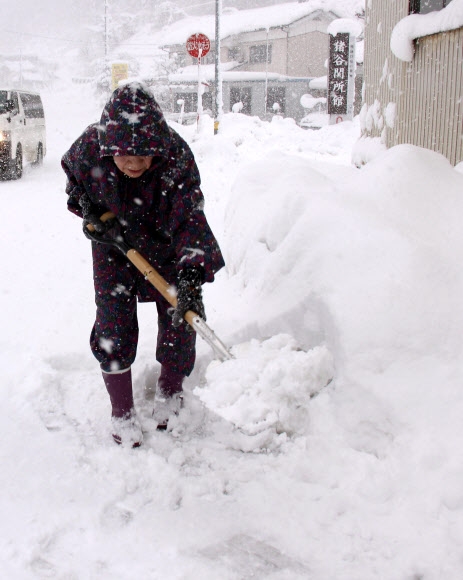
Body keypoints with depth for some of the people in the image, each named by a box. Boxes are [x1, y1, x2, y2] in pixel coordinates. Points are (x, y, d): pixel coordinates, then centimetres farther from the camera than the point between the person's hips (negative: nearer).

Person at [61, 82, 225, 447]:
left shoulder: (176, 155, -32)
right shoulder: (91, 147, -25)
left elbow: (189, 219, -38)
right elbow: (72, 174, 2)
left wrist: (191, 276, -49)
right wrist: (89, 211, -10)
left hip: (166, 245, -1)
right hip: (113, 245, 1)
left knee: (180, 320, 3)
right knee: (114, 328, -2)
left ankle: (169, 394, 30)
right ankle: (122, 412, 16)